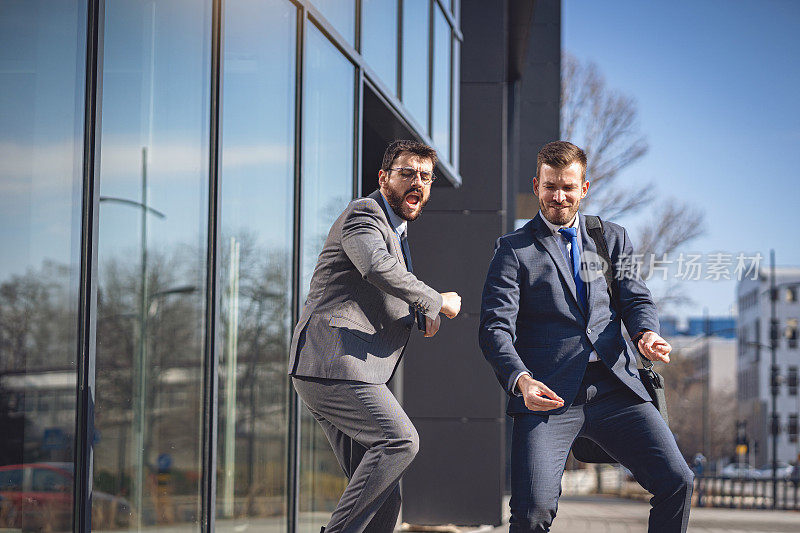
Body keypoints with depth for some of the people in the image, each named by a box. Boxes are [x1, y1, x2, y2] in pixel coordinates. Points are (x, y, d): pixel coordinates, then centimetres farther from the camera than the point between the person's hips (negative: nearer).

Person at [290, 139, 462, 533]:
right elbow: (378, 268, -27)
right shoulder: (363, 215, -4)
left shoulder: (395, 232, 27)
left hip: (350, 374, 10)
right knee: (399, 440, -25)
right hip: (332, 363, -10)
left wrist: (420, 316, 12)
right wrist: (438, 302, -15)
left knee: (384, 499, 2)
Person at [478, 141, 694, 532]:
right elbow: (495, 328, -3)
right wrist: (522, 381, -22)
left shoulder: (613, 238, 19)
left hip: (614, 388, 3)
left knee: (676, 482, -9)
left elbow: (636, 299, 10)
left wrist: (646, 334, -15)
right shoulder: (514, 249, 7)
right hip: (547, 393, -3)